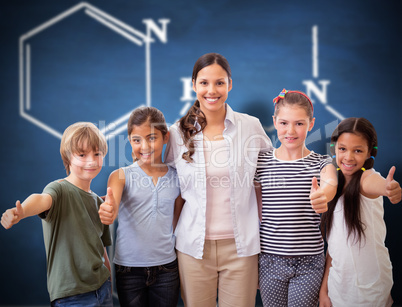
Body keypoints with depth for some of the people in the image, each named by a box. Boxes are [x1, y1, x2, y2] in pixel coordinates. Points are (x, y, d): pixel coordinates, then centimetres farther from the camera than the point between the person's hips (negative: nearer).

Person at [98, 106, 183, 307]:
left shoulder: (176, 178, 2)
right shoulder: (121, 176, -3)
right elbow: (111, 208, -20)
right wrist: (108, 213, -43)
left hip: (166, 268, 1)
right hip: (129, 269, -1)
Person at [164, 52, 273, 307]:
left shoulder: (252, 127, -1)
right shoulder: (178, 133, 1)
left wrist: (267, 235, 7)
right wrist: (171, 235, 9)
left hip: (241, 245, 0)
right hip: (194, 246, 1)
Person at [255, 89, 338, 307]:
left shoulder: (322, 163, -2)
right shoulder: (261, 162, 1)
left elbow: (330, 183, -26)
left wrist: (322, 195, -50)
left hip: (309, 263, -1)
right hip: (270, 259, 1)